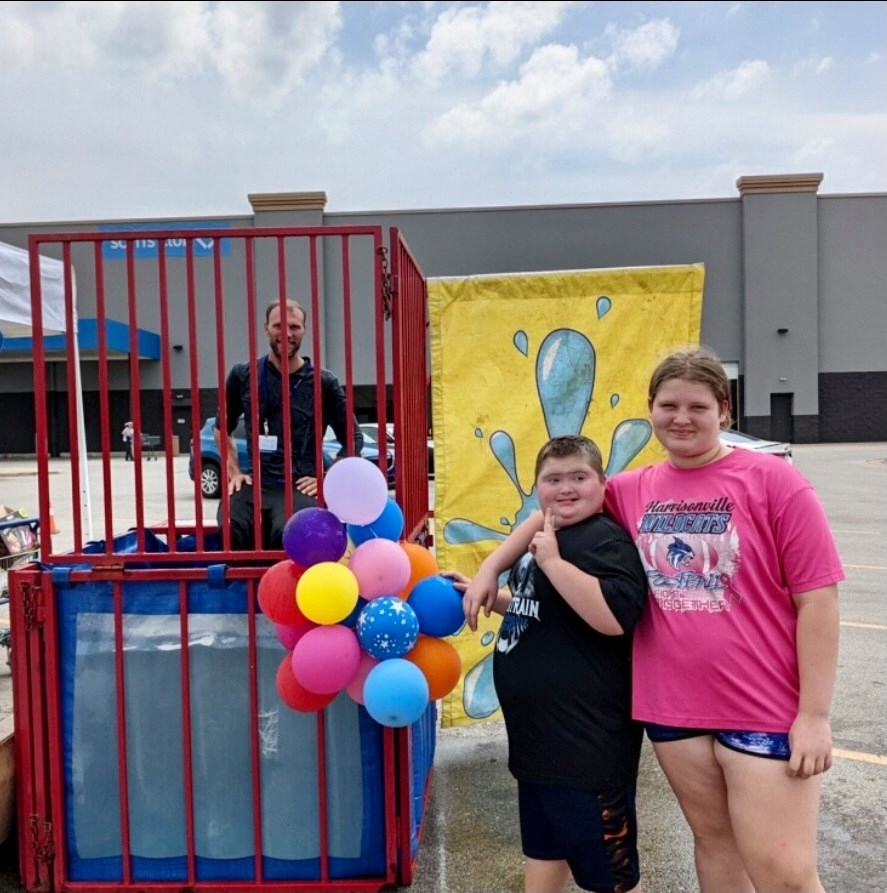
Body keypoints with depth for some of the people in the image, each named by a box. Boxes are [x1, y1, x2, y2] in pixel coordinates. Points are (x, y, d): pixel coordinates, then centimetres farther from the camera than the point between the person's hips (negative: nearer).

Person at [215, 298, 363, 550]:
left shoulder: (323, 382, 4)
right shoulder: (243, 375, 11)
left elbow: (353, 439, 10)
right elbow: (222, 428, 24)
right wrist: (234, 472, 11)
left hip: (300, 485, -2)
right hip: (255, 482, 2)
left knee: (286, 532, -35)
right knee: (230, 528, -31)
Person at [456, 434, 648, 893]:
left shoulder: (605, 540, -18)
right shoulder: (544, 539, 10)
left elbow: (613, 617, -35)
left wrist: (553, 561, -30)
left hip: (587, 740, -9)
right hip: (537, 734, 10)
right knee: (542, 847, 27)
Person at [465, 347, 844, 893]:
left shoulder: (773, 480, -9)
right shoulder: (634, 491, 3)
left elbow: (817, 598, -9)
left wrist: (814, 714, -11)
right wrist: (488, 573, 11)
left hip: (766, 709, -4)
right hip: (672, 704, 4)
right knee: (713, 840, 20)